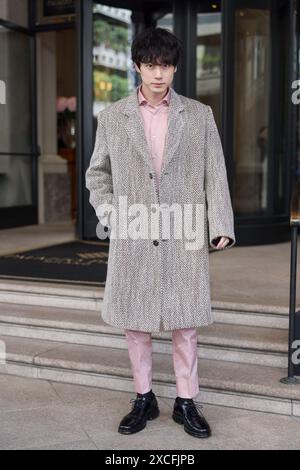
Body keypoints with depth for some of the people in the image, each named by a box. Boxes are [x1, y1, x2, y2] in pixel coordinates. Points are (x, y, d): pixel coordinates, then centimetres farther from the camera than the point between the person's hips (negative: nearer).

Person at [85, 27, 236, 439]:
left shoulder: (199, 115, 4)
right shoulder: (112, 117, 6)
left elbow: (215, 174, 1)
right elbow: (97, 173, 15)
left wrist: (221, 226, -9)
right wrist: (108, 213, 1)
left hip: (184, 237, -1)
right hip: (132, 239, 1)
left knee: (185, 324, 5)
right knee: (135, 322, 9)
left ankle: (186, 402, 22)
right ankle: (144, 399, 26)